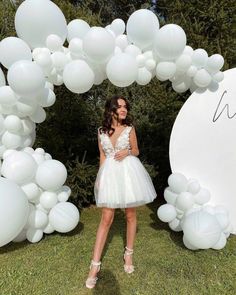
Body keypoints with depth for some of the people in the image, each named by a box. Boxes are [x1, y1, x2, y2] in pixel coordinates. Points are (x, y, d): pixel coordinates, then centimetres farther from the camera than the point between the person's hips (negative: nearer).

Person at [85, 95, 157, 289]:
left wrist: (127, 152, -13)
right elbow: (102, 156, 9)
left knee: (131, 215, 10)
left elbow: (136, 152, 8)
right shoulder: (101, 131, 4)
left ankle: (129, 254, 31)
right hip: (110, 173, 1)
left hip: (128, 172, 0)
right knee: (106, 219, 0)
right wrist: (99, 177, 3)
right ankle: (95, 264, 11)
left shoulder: (130, 129, -1)